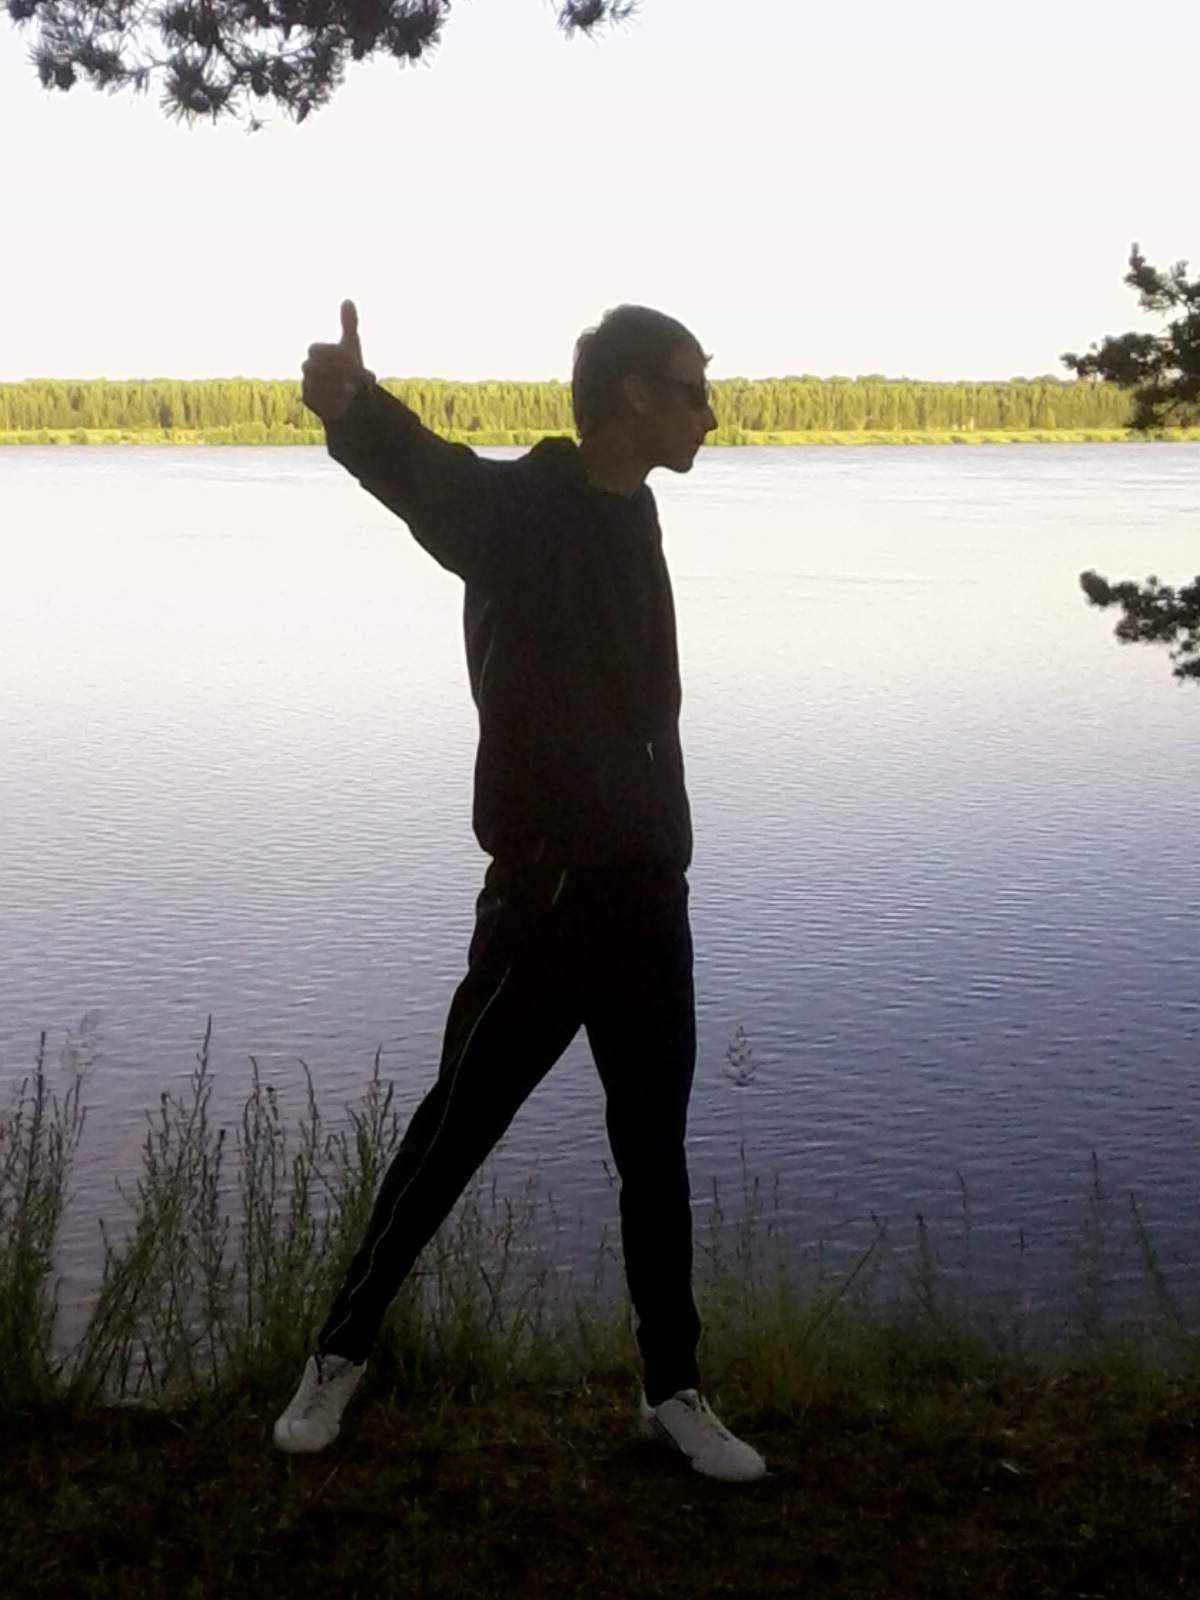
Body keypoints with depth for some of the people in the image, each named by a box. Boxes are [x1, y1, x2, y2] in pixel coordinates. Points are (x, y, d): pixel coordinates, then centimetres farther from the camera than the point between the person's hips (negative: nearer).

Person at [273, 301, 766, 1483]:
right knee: (453, 1132, 6)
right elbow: (427, 476, -37)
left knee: (656, 1155, 13)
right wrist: (353, 408, -56)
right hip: (547, 892, -7)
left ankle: (673, 1391, 28)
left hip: (650, 892, 7)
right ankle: (341, 1352, 25)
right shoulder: (523, 507, -13)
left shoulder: (631, 513, 11)